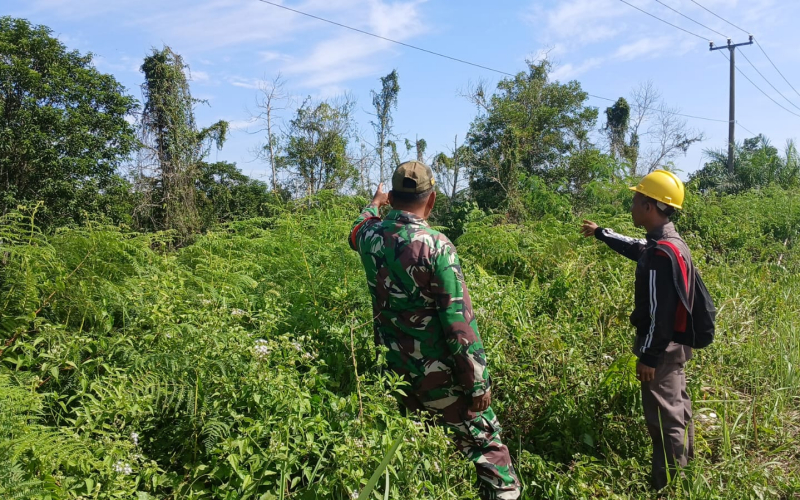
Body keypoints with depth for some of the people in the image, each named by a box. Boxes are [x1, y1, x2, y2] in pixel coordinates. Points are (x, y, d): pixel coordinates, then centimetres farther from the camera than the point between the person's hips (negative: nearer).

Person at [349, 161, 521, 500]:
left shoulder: (370, 235, -3)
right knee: (485, 445, 6)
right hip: (438, 374, -6)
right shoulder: (435, 246, -21)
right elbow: (459, 321, -21)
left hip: (393, 369, 6)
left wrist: (374, 205, 44)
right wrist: (477, 381, -12)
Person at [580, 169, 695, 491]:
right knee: (677, 409, 22)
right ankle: (683, 469, 38)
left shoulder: (661, 254, -26)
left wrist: (648, 356, -19)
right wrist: (600, 233, 39)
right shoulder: (668, 244, 6)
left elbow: (659, 313, -25)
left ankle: (668, 484, 12)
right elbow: (635, 248, 28)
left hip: (661, 350, -10)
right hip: (673, 346, 10)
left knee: (663, 417, 0)